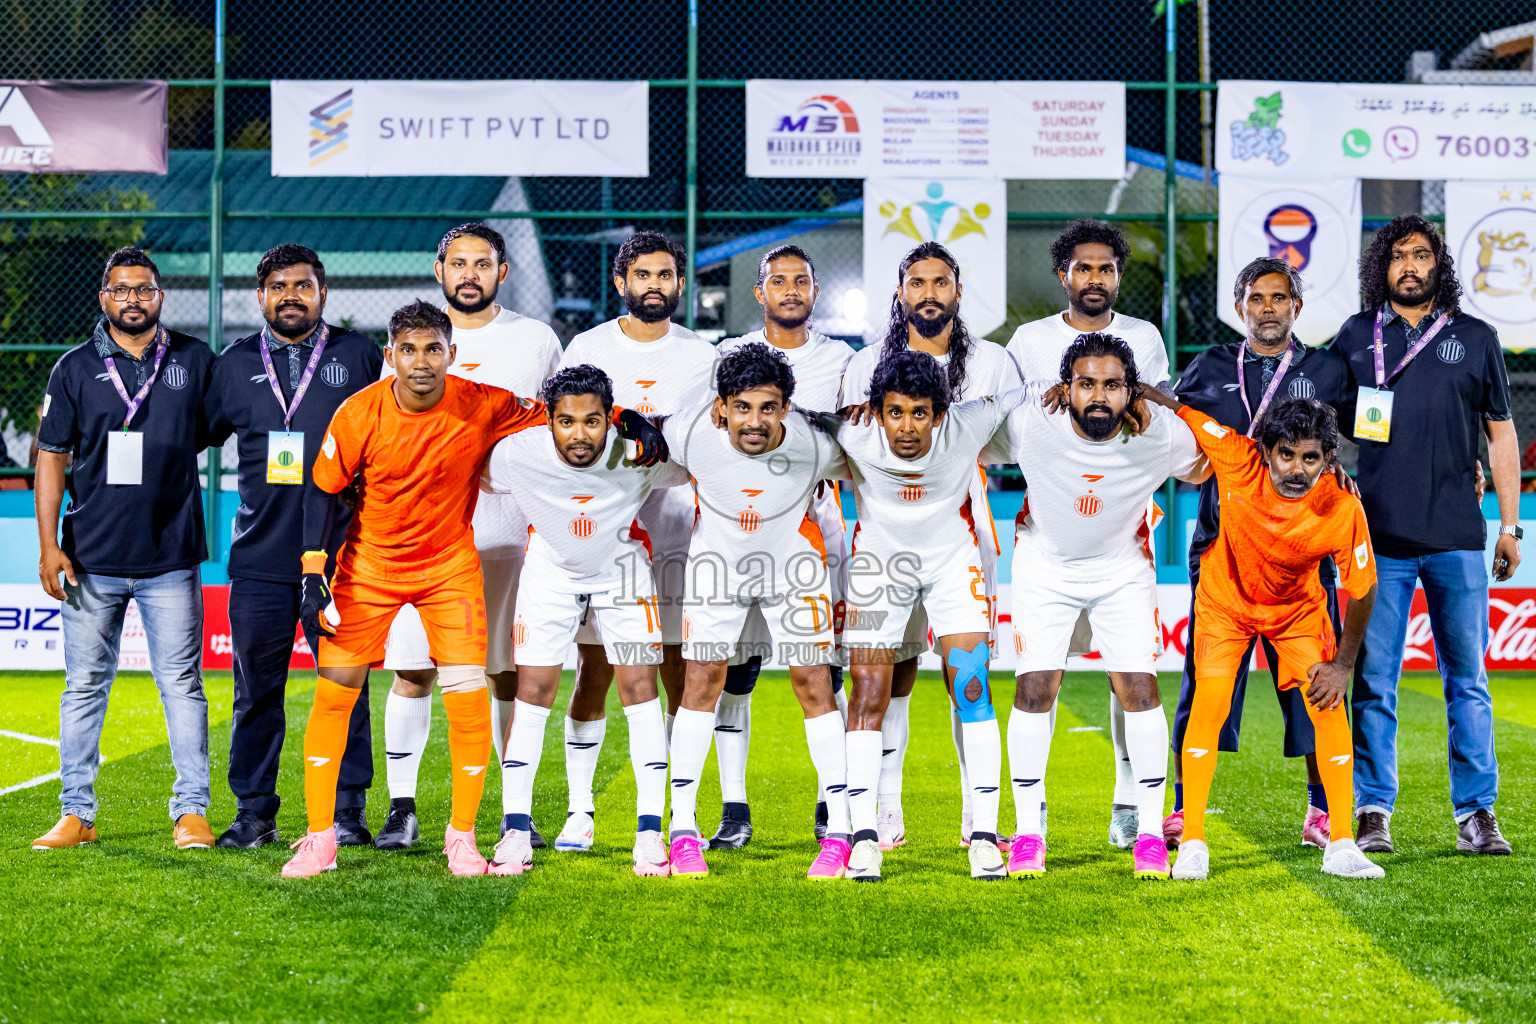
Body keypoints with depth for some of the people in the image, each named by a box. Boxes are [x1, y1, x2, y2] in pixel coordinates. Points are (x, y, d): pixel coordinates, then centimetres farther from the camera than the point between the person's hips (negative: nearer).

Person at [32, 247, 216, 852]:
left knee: (181, 683, 0)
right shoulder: (75, 369, 5)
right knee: (84, 686, 4)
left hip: (171, 557, 0)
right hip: (91, 558, 1)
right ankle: (77, 814, 11)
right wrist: (48, 546, -3)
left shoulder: (196, 362, 5)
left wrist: (165, 456, 2)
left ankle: (192, 810, 7)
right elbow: (51, 458, 4)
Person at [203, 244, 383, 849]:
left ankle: (347, 813, 9)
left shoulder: (359, 357, 6)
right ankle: (254, 813, 13)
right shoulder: (235, 364, 11)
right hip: (260, 555, 2)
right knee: (256, 689, 4)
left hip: (341, 553, -1)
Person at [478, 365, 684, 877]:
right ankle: (516, 831, 0)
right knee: (532, 691, -7)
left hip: (622, 569, 0)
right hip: (550, 570, 0)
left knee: (639, 688, -8)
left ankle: (650, 831, -2)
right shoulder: (517, 454, -28)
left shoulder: (640, 453, -28)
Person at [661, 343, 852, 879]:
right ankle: (683, 830, 5)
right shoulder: (690, 433, -28)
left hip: (794, 564, -1)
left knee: (813, 684, -5)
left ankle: (839, 834, 1)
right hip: (717, 560, 1)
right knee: (702, 681, -3)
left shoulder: (814, 446, -28)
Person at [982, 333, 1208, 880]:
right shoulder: (1029, 425, -27)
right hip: (1045, 564, 0)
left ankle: (1150, 834, 3)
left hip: (1123, 567, 0)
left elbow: (1198, 469, 1)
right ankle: (1028, 832, 3)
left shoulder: (1161, 433, -23)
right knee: (1035, 688, -8)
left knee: (1139, 689, -8)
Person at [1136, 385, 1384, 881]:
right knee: (1209, 704, -13)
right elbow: (1169, 405, -21)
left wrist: (1343, 664, -11)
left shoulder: (1344, 510, -31)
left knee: (1330, 707, -9)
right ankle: (1192, 844, -5)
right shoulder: (1240, 459, -31)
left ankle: (1341, 846, 1)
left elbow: (1363, 590, -16)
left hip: (1298, 608, 0)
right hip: (1225, 597, 0)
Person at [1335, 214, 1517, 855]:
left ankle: (1476, 814, 7)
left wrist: (1511, 524, 8)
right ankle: (1373, 813, 7)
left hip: (1457, 537, 0)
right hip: (1380, 535, 0)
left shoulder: (1476, 339, 10)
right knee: (1374, 681, 0)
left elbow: (1501, 432, 13)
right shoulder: (1356, 337, 9)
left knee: (1467, 679, 2)